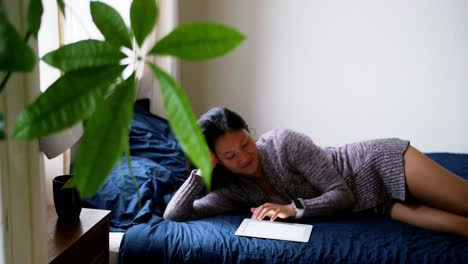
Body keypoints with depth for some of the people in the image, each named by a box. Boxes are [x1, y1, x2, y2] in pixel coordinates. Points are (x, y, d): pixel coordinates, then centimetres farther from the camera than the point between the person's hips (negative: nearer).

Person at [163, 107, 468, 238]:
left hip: (382, 163, -4)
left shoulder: (284, 142, -24)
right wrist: (203, 170, -18)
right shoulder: (235, 192, -7)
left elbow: (342, 195, -20)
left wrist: (294, 208, -31)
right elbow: (174, 214, -13)